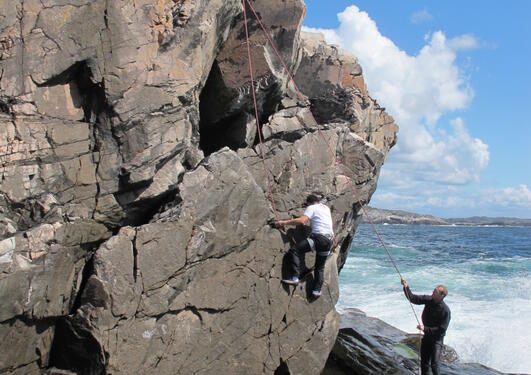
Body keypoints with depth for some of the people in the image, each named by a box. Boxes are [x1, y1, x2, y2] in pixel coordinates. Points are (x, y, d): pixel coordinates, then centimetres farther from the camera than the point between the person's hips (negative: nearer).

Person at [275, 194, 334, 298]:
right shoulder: (326, 208, 25)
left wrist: (284, 222, -10)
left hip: (319, 237, -8)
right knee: (320, 267, 18)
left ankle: (294, 278, -21)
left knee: (294, 250, -11)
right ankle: (317, 290, 12)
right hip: (329, 240, 8)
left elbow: (302, 220, -13)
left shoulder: (311, 208, 3)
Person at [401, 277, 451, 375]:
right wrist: (406, 287, -17)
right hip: (426, 336, 6)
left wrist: (425, 329, -24)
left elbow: (442, 329, -22)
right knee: (424, 363, 17)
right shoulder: (429, 299, -7)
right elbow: (413, 298, -2)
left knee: (434, 364, -15)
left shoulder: (445, 310, -23)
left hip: (437, 338, -6)